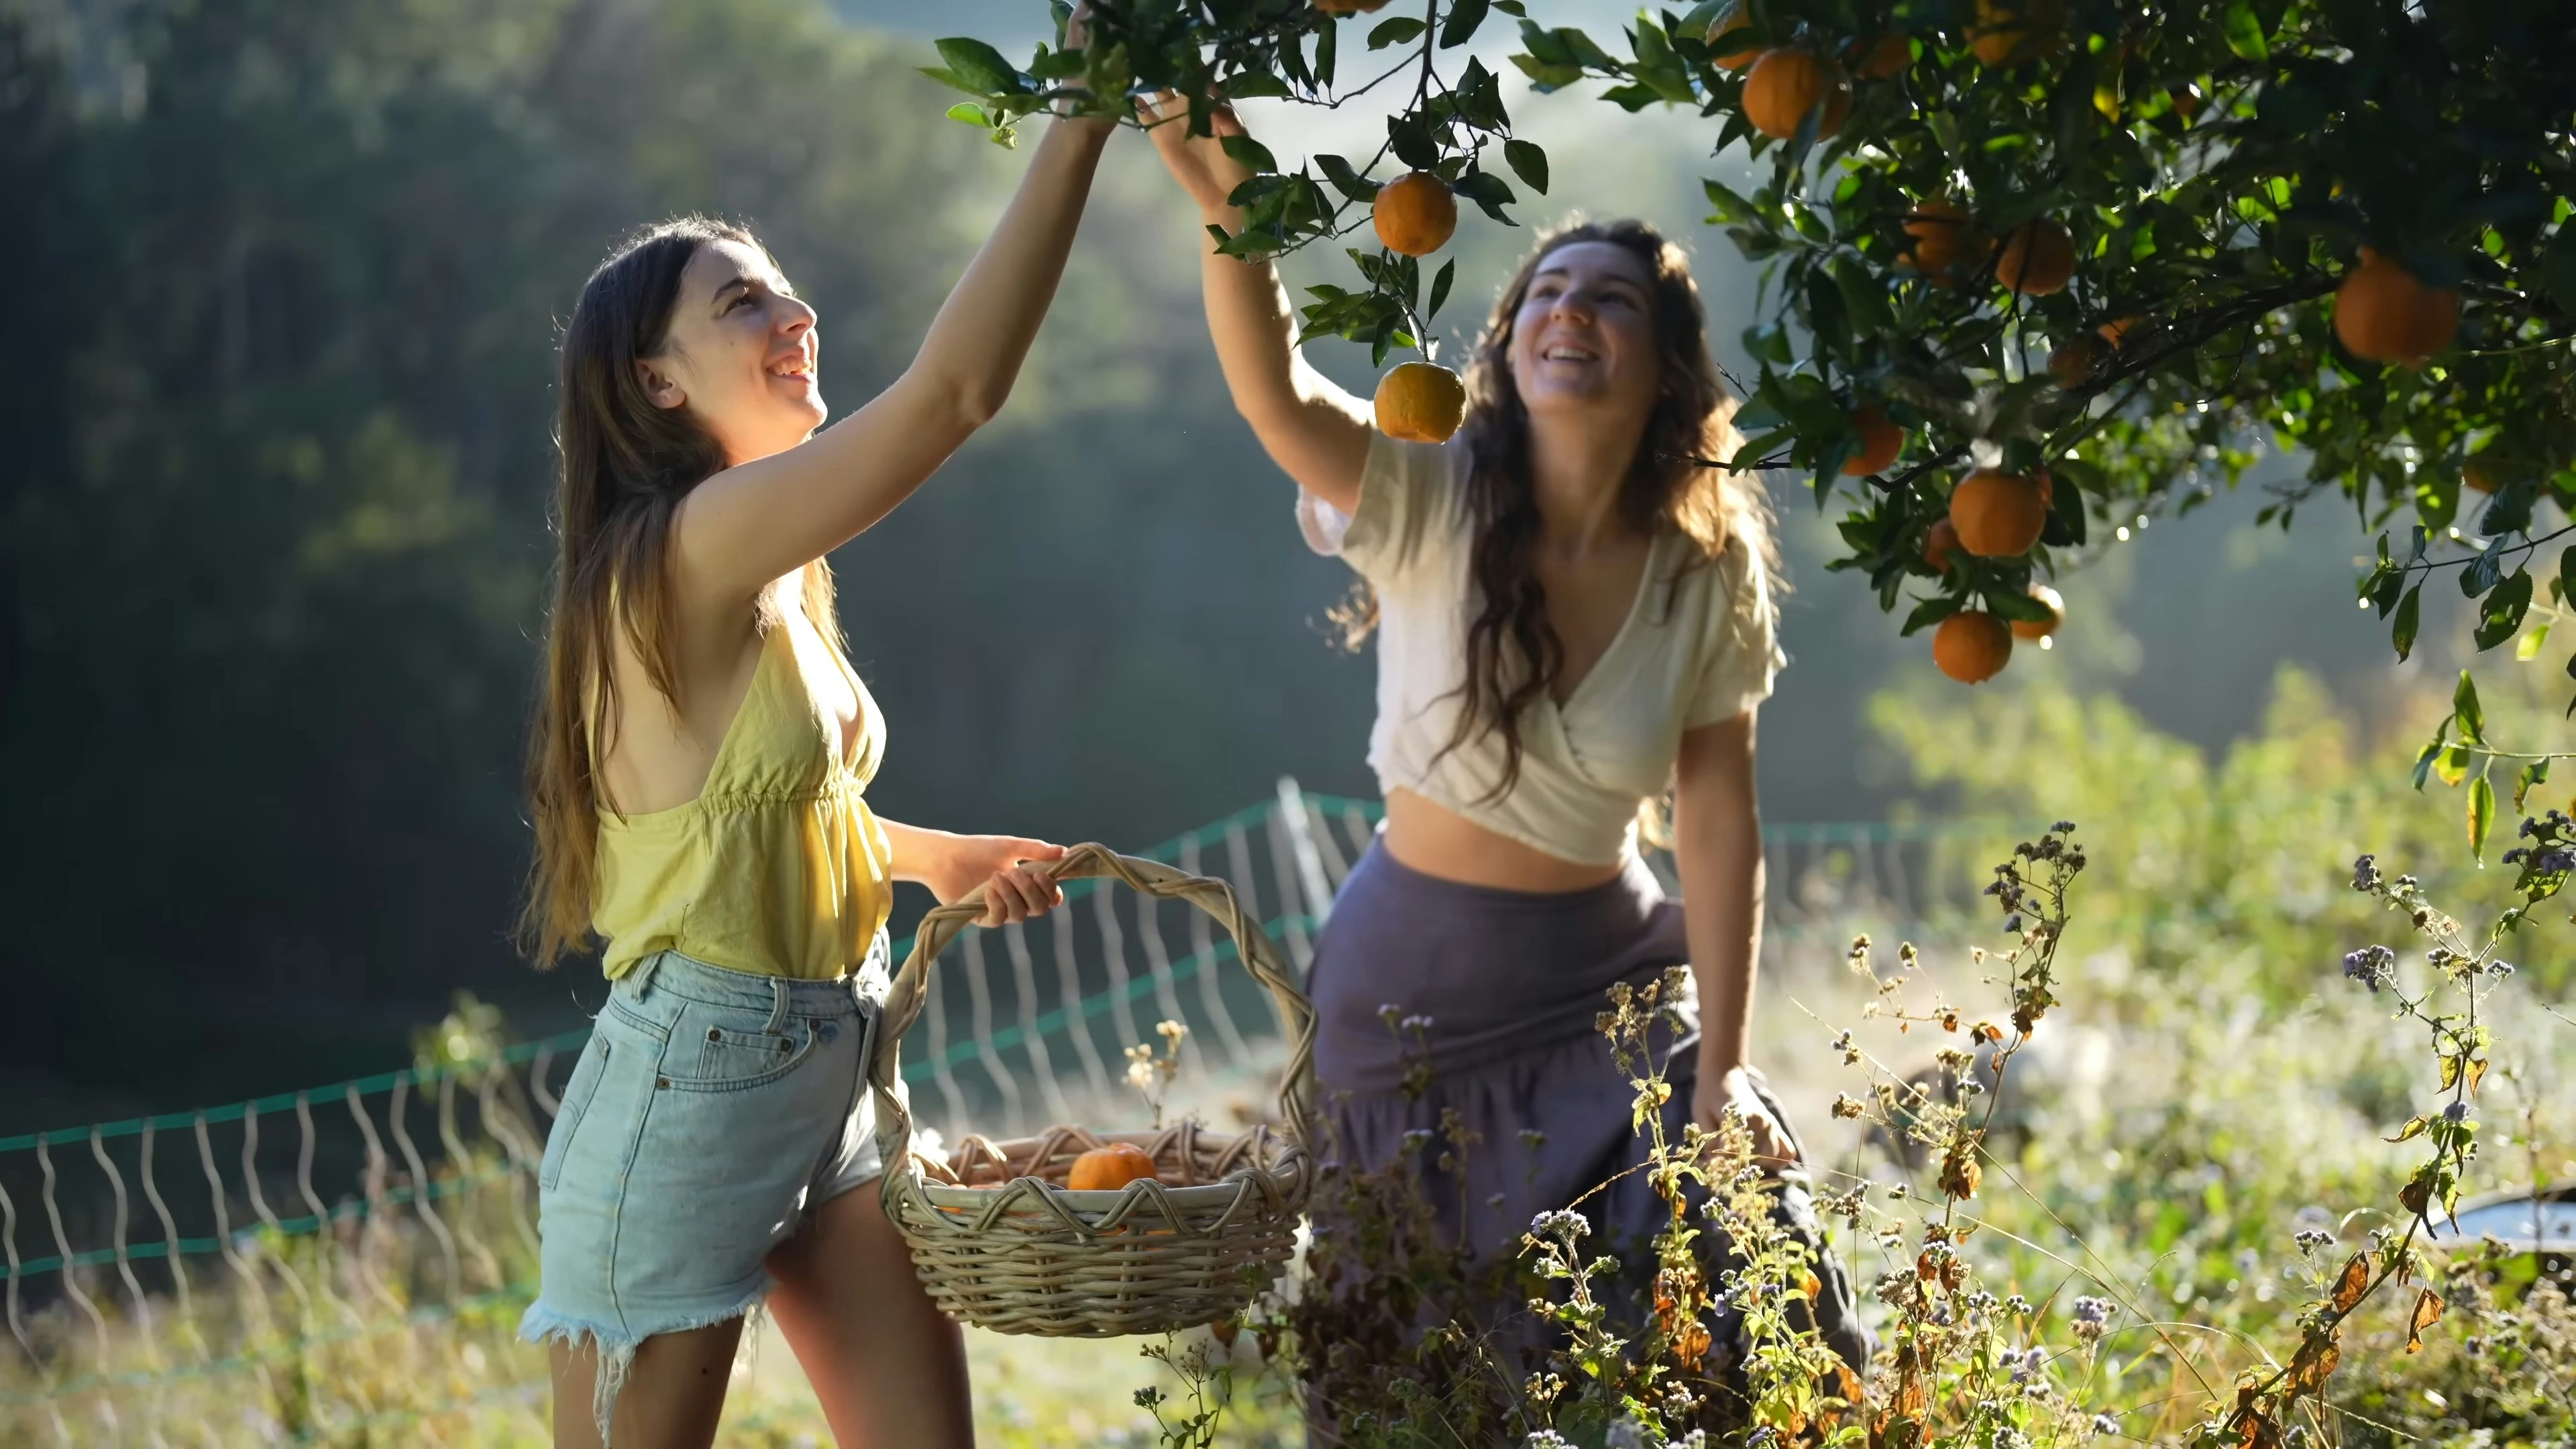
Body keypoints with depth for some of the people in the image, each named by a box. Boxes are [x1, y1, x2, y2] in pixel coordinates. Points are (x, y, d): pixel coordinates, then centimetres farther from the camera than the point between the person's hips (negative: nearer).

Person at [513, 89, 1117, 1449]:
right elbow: (957, 387, -29)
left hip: (834, 1080, 9)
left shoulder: (771, 578, 9)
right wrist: (1081, 113, -28)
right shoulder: (690, 550, -19)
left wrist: (930, 855, 9)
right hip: (688, 1092, -9)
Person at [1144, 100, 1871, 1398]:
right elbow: (1276, 395, -35)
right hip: (1411, 985, -1)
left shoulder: (1707, 572, -8)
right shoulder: (1432, 506, -16)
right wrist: (1230, 216, -54)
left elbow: (1718, 821, -5)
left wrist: (1721, 1067, -9)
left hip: (1608, 982, 2)